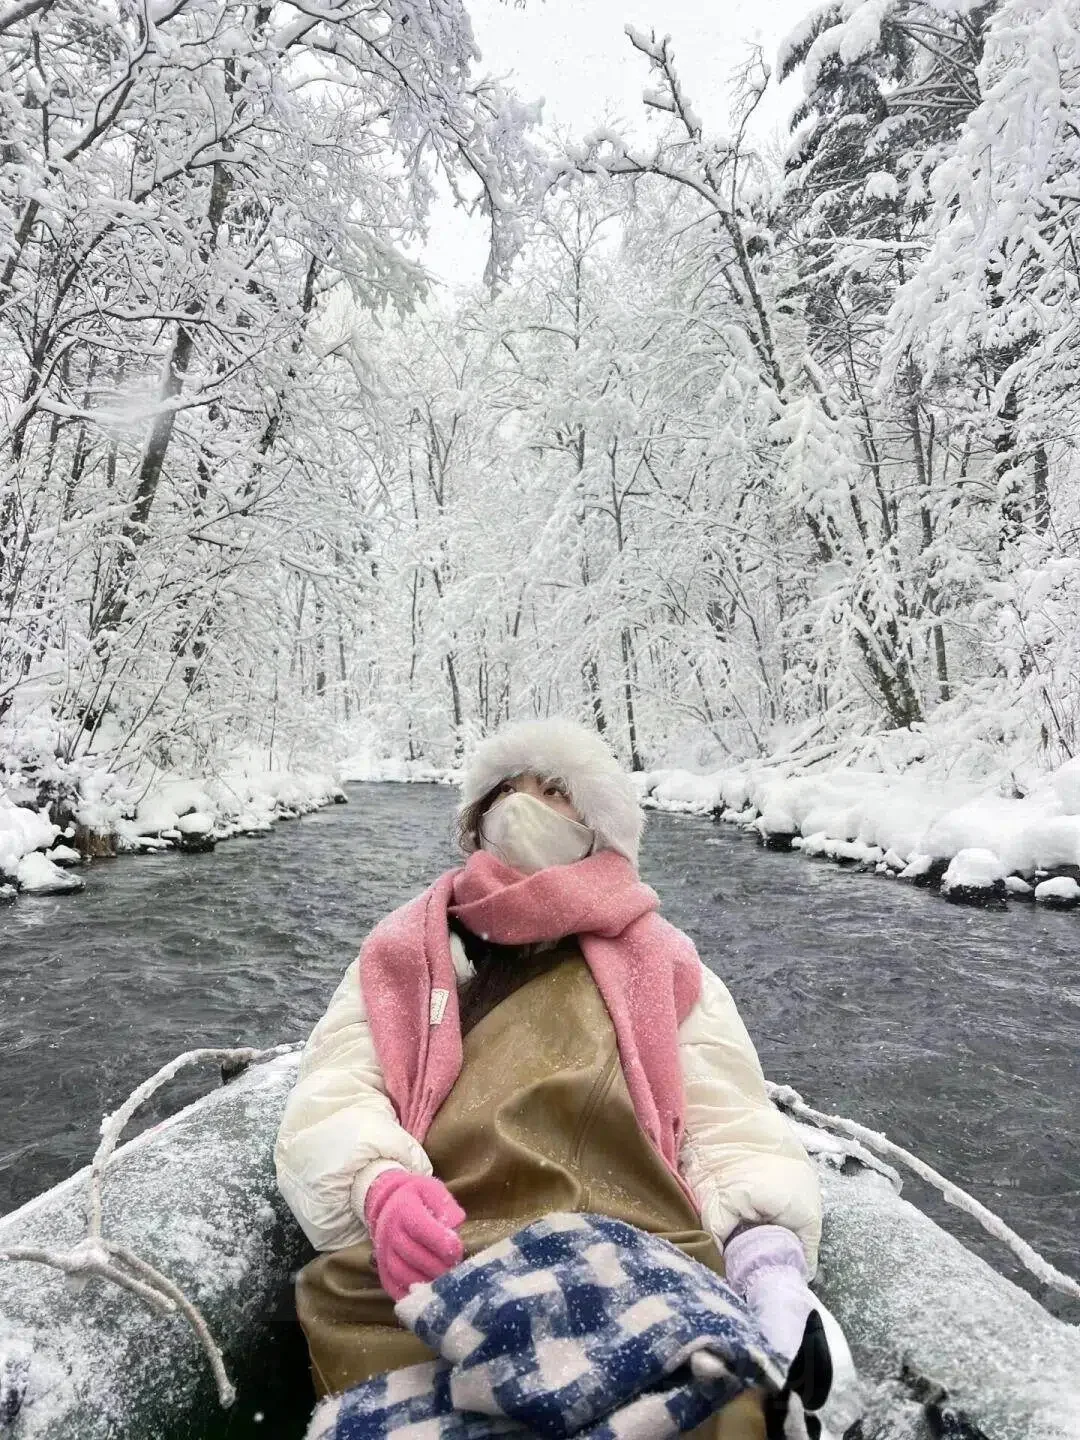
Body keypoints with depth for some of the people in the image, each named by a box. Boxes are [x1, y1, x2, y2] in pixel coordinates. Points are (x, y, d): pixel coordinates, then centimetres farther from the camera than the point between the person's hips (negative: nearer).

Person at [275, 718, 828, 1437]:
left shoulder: (664, 963, 23)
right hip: (432, 1266, 1)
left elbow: (730, 1126, 13)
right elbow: (332, 1096, 9)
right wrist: (378, 1185, -14)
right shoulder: (405, 954, 22)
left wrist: (767, 1246, -9)